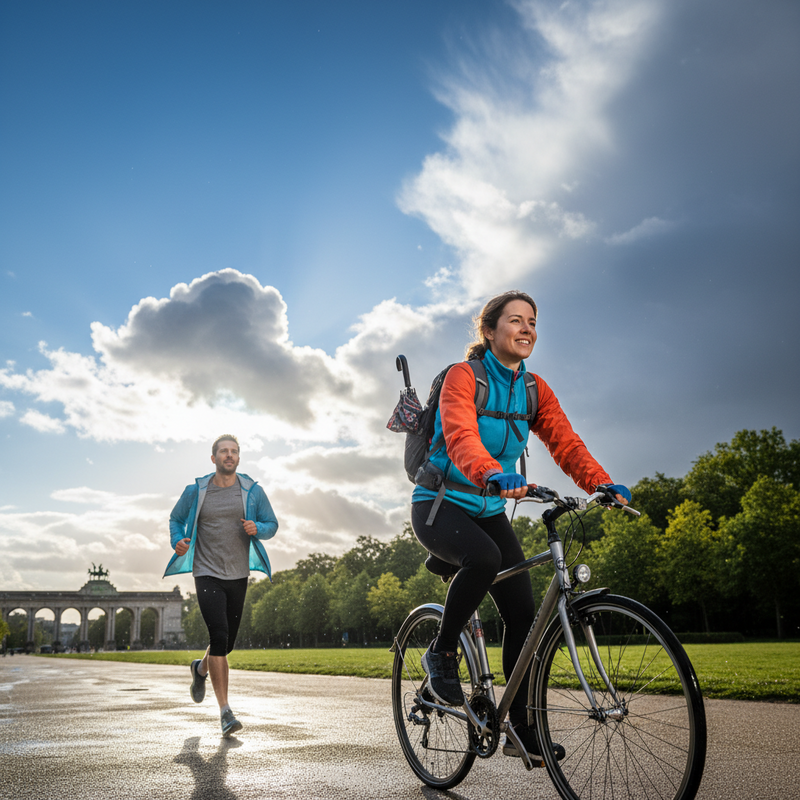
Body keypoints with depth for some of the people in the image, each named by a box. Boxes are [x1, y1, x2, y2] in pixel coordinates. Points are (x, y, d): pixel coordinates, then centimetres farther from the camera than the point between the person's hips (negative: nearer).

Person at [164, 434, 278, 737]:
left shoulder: (252, 491, 2)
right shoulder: (196, 491, 0)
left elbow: (272, 524, 8)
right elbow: (176, 519, 14)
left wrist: (257, 528, -15)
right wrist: (177, 541, -6)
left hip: (238, 576, 3)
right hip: (207, 574, -3)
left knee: (227, 642, 12)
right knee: (219, 635, -17)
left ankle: (201, 668, 48)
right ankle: (225, 712, -10)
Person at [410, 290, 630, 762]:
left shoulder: (534, 388, 4)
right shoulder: (463, 376, -15)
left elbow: (565, 442, -7)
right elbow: (460, 436, -33)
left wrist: (603, 483, -27)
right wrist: (493, 474, -53)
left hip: (489, 510, 6)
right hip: (439, 505, -6)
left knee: (523, 612, -4)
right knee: (484, 557, -36)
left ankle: (521, 730, 10)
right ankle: (442, 653, -11)